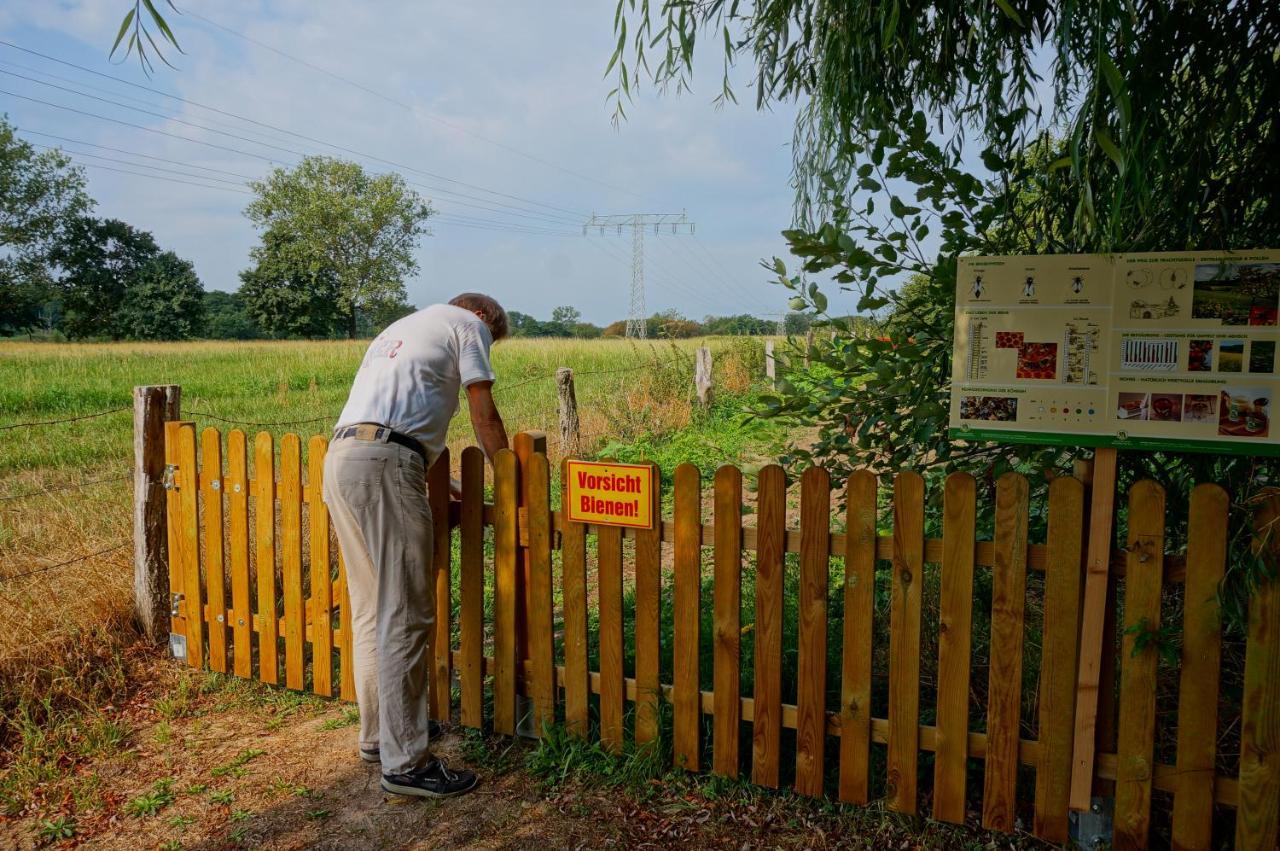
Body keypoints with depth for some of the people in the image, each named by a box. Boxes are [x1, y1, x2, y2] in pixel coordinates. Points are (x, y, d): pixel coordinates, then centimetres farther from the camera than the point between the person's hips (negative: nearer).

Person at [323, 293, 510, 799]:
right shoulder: (468, 323, 11)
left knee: (371, 611, 16)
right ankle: (405, 763, -1)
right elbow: (485, 419, 8)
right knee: (405, 618, -6)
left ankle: (376, 736, 26)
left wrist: (443, 484, 36)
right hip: (384, 463, -9)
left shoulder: (403, 328, 35)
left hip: (339, 458, 9)